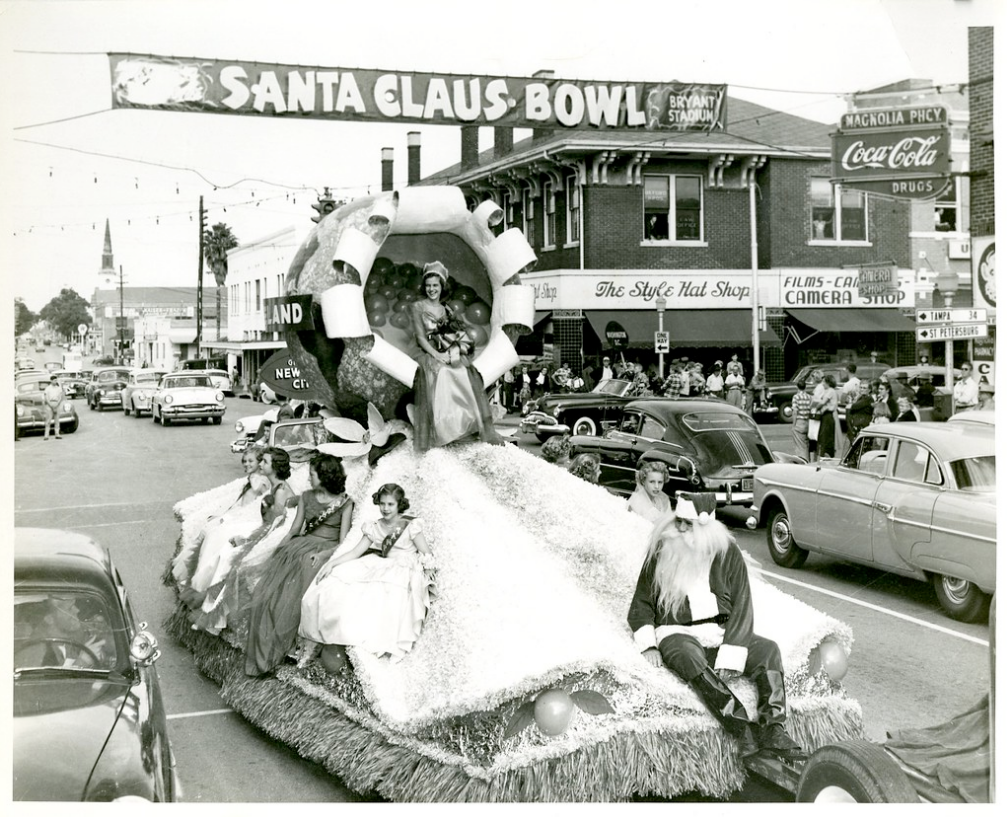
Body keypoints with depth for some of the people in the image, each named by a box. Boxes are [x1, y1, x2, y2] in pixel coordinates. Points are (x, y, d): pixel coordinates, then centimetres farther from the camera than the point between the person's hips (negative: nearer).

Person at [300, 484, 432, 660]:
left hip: (404, 571, -5)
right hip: (379, 568, 5)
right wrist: (332, 563, -4)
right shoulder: (374, 527, 13)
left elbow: (427, 555, -1)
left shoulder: (411, 525, 0)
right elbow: (356, 552, 7)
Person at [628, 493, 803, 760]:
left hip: (721, 631, 3)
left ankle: (772, 730, -34)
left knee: (767, 650, -22)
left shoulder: (727, 554, 5)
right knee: (688, 659, -36)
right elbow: (642, 603, 8)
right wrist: (648, 645, -10)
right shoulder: (662, 552, 5)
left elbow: (741, 607, 0)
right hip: (677, 633, -2)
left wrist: (729, 658, -14)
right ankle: (744, 730, -46)